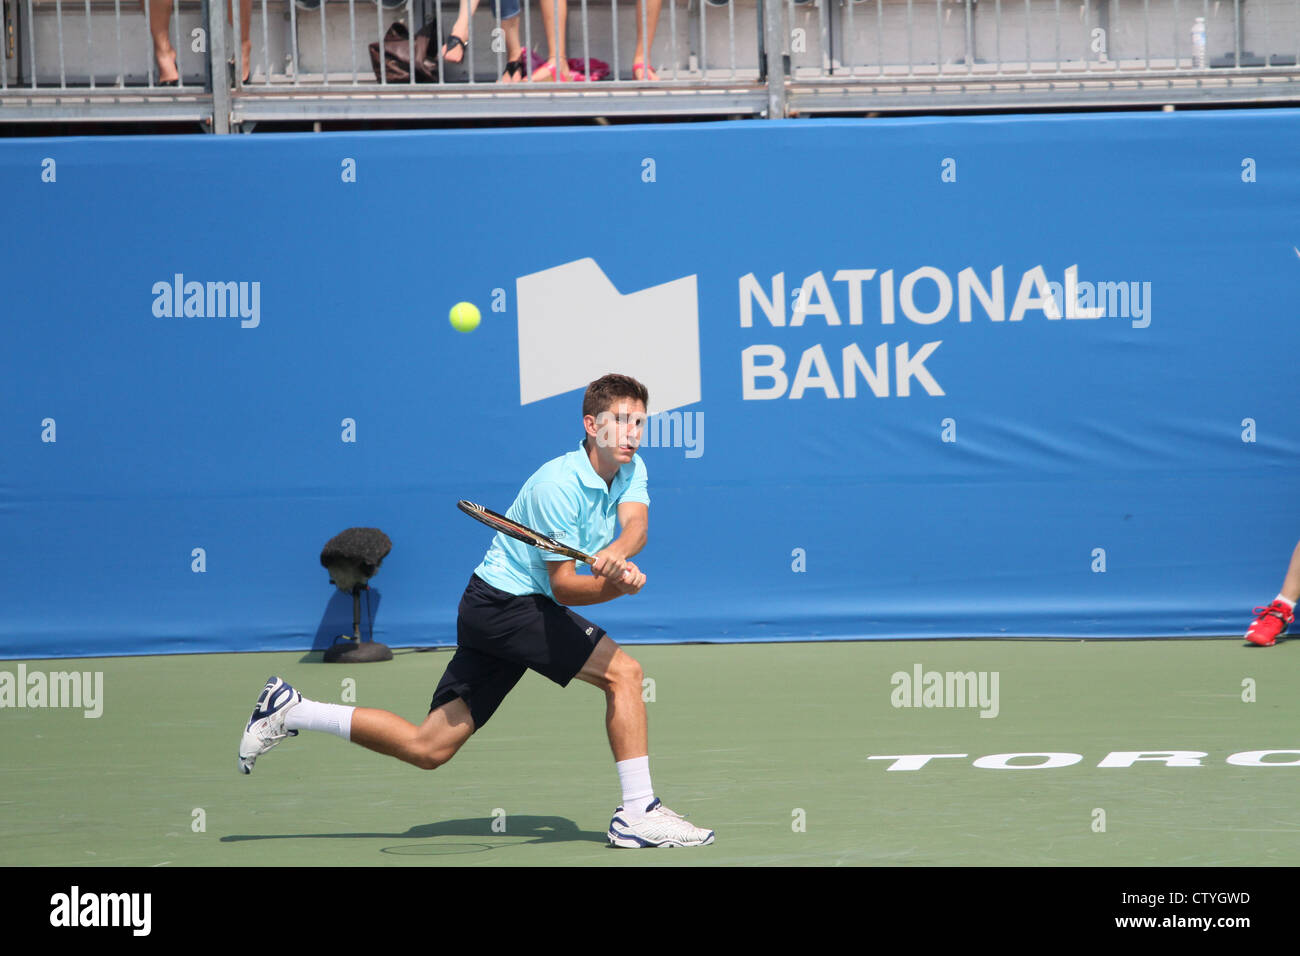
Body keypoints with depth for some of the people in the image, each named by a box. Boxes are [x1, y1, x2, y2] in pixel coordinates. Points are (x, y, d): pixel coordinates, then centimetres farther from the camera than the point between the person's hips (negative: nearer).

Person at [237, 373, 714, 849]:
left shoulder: (631, 469, 4)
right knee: (623, 671, -17)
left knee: (428, 748, 7)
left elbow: (635, 524, -16)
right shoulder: (558, 484, -21)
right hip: (507, 600, -8)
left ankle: (290, 711, 15)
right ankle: (638, 813, -14)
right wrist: (615, 586, -39)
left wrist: (614, 554, -39)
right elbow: (563, 585, -21)